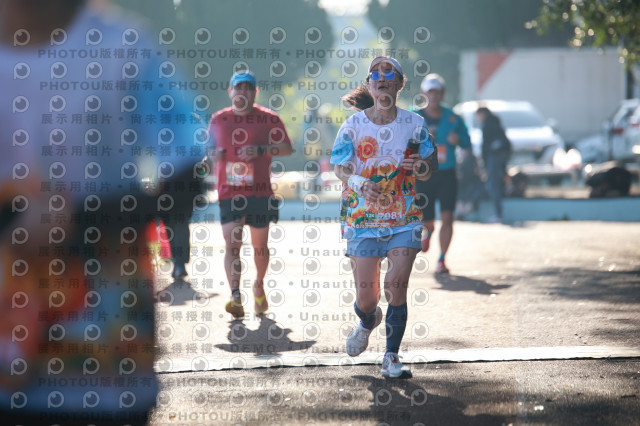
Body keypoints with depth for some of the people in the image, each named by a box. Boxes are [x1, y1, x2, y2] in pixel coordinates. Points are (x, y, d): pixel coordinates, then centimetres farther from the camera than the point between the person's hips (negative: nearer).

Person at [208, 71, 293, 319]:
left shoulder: (268, 118, 2)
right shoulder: (218, 120, 11)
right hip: (229, 193, 1)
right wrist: (214, 154, -1)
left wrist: (261, 150, -17)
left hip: (260, 193, -1)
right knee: (232, 245, -14)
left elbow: (287, 148, -2)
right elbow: (211, 149, 23)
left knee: (260, 246, 10)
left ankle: (259, 285, 36)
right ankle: (236, 297, -23)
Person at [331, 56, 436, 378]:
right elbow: (340, 167, -7)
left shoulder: (413, 123, 2)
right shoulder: (353, 125, -1)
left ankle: (392, 357, -4)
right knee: (366, 295, 0)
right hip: (362, 216, 0)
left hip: (404, 219, 0)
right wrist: (360, 183, -29)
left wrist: (421, 167, -19)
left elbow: (430, 166, 6)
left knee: (396, 284, -16)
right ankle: (367, 321, 39)